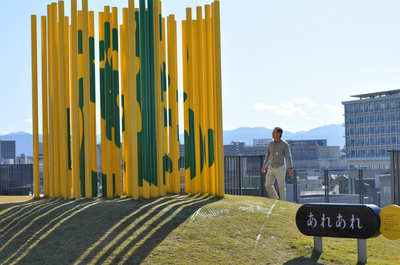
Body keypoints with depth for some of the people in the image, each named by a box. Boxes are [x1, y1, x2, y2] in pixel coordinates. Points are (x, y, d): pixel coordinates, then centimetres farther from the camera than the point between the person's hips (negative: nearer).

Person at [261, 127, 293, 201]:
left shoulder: (285, 144, -10)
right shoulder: (271, 144, 7)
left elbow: (289, 157, -12)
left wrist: (290, 169, -20)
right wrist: (264, 166, 23)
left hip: (280, 168, -5)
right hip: (271, 168, 5)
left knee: (281, 187, -2)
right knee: (268, 185, -2)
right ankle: (275, 200, 17)